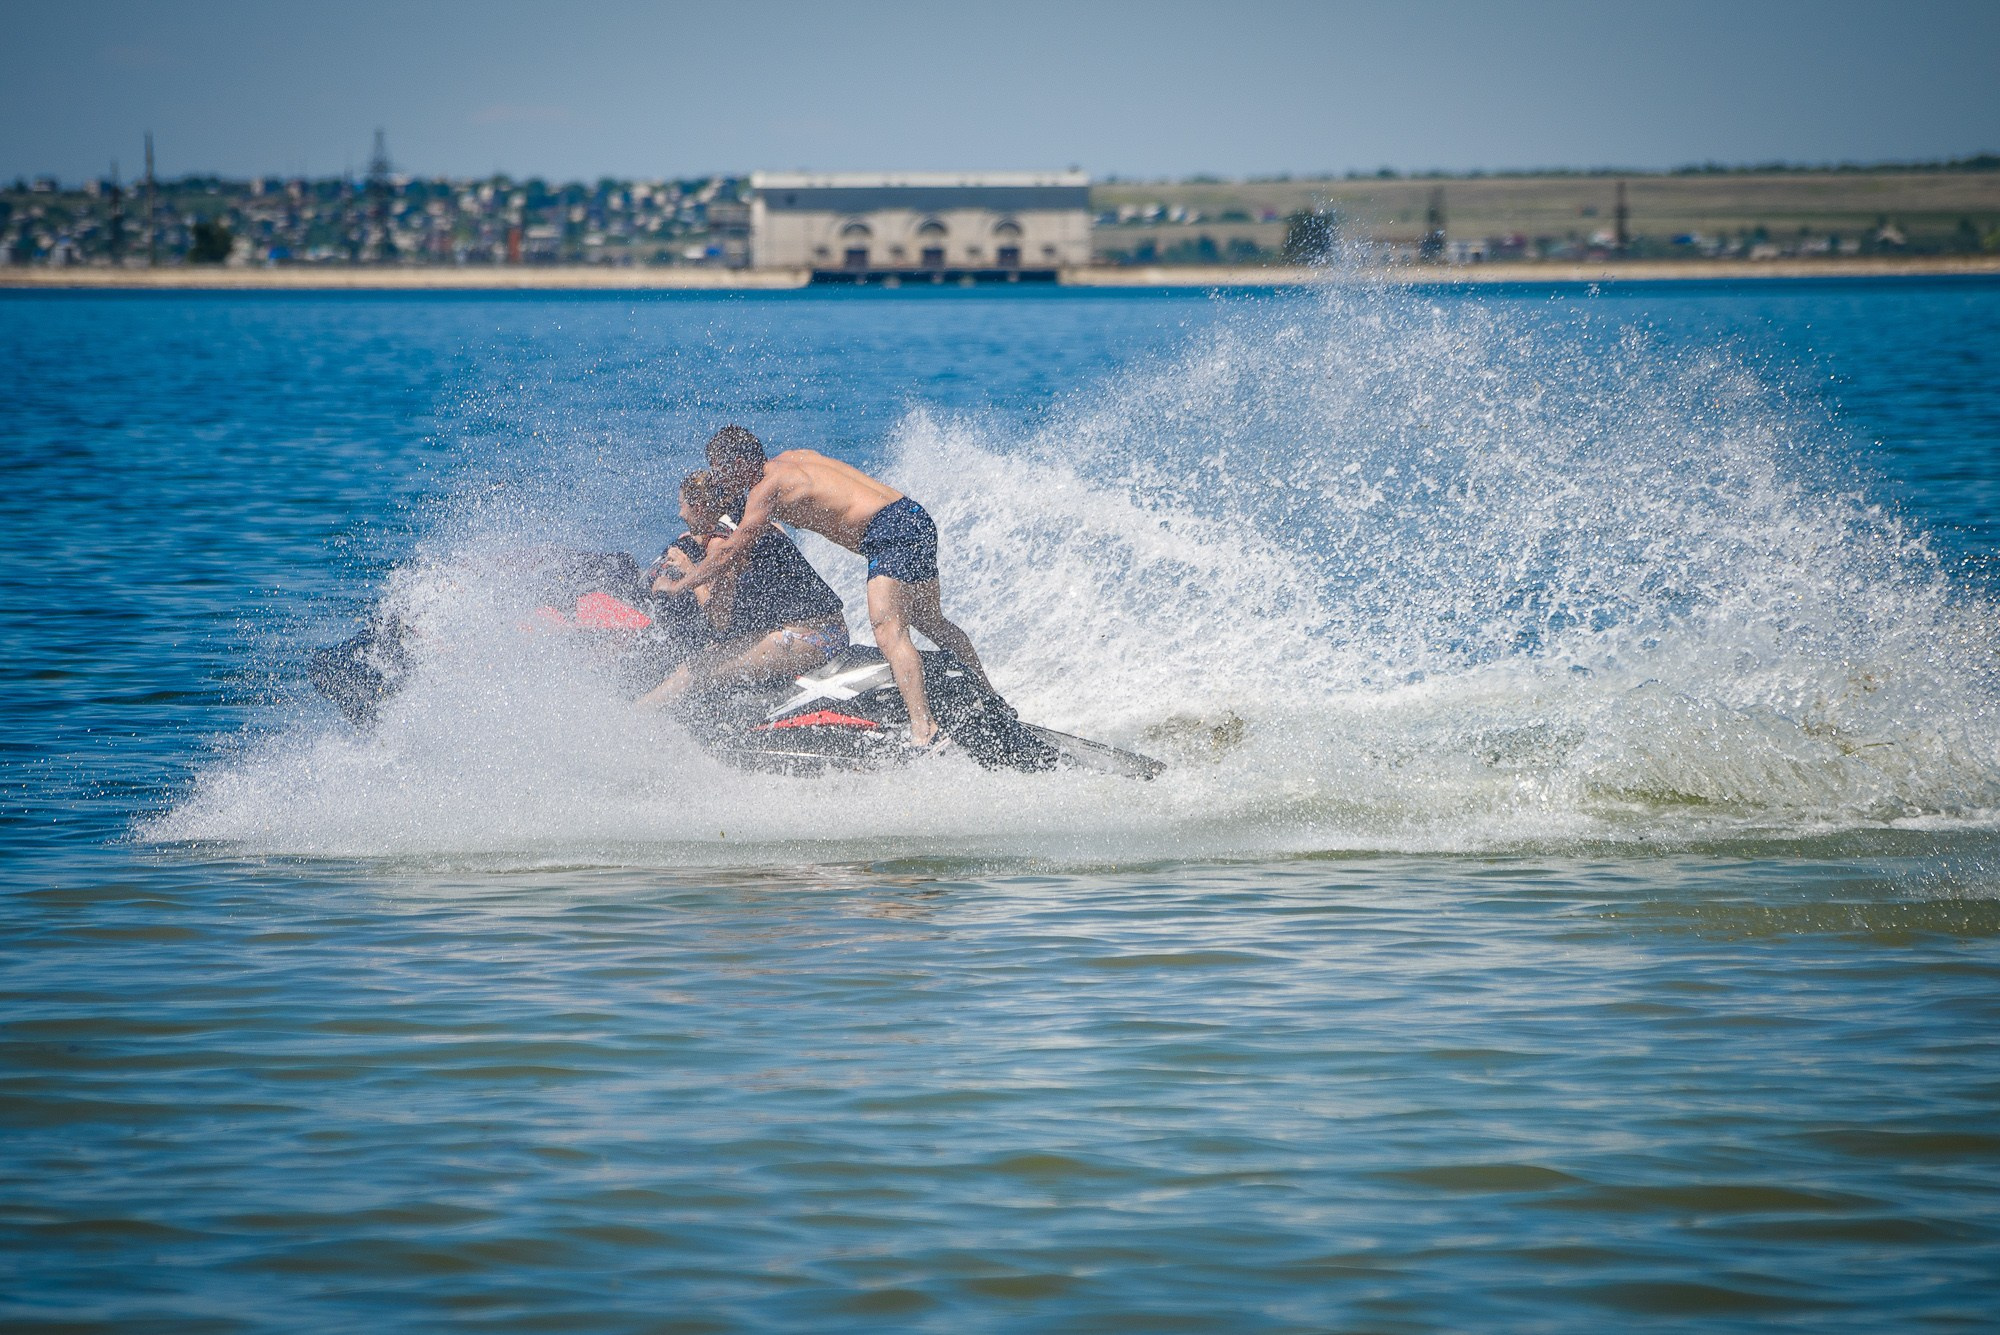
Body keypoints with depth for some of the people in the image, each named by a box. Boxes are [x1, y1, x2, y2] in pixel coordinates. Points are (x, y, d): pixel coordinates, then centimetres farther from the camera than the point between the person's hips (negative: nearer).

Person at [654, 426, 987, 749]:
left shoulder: (768, 488, -8)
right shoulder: (789, 461, 19)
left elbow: (731, 552, -6)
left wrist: (677, 585, 3)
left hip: (892, 532, -10)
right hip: (915, 517, 10)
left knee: (889, 634, -20)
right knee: (933, 624, 25)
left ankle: (923, 728, -34)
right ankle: (987, 693, 38)